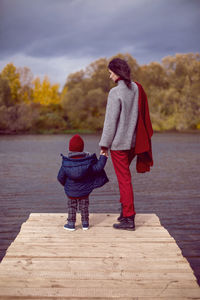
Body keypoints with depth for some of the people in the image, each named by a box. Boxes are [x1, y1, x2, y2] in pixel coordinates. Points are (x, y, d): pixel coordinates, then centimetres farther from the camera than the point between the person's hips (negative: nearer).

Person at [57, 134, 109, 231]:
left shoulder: (65, 163, -13)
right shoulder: (87, 162, -16)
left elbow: (60, 177, -6)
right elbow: (98, 168, -12)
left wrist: (65, 184, 14)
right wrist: (103, 158, -1)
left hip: (71, 191, 0)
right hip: (84, 190, 0)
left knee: (71, 207, 16)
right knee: (84, 207, 15)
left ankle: (71, 224, 19)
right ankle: (85, 223, 23)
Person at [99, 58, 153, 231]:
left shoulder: (115, 93, -17)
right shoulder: (137, 88, 5)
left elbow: (111, 121, -17)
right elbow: (141, 117, 9)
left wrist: (104, 145, -9)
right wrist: (135, 138, 17)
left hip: (118, 143, -7)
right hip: (132, 141, 7)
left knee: (124, 179, 0)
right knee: (124, 176, 23)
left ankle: (129, 218, 8)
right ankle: (125, 210, 29)